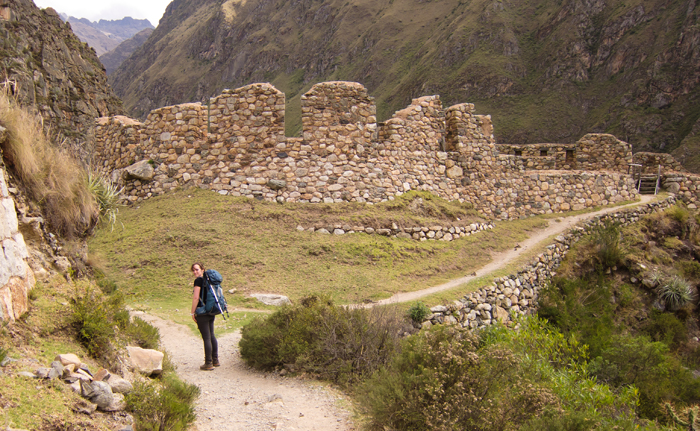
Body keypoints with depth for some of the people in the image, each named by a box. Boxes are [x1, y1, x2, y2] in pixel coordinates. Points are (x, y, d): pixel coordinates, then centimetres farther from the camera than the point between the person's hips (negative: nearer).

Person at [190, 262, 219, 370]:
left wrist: (192, 313, -11)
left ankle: (208, 364, 2)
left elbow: (196, 298, -18)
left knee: (206, 338, -3)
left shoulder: (198, 280, -13)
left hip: (203, 312, -8)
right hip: (211, 312, 8)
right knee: (211, 336, 17)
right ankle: (215, 360, 25)